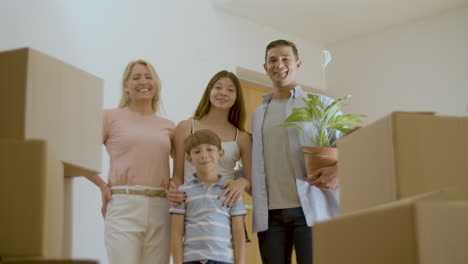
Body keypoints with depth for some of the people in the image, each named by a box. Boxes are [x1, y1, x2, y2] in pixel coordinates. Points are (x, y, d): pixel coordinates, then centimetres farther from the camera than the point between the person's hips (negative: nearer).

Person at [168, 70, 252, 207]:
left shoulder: (242, 138, 9)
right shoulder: (185, 128, 8)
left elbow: (253, 183, 9)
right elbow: (178, 175, 9)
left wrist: (243, 182, -14)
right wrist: (173, 192, -12)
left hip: (226, 205, 0)